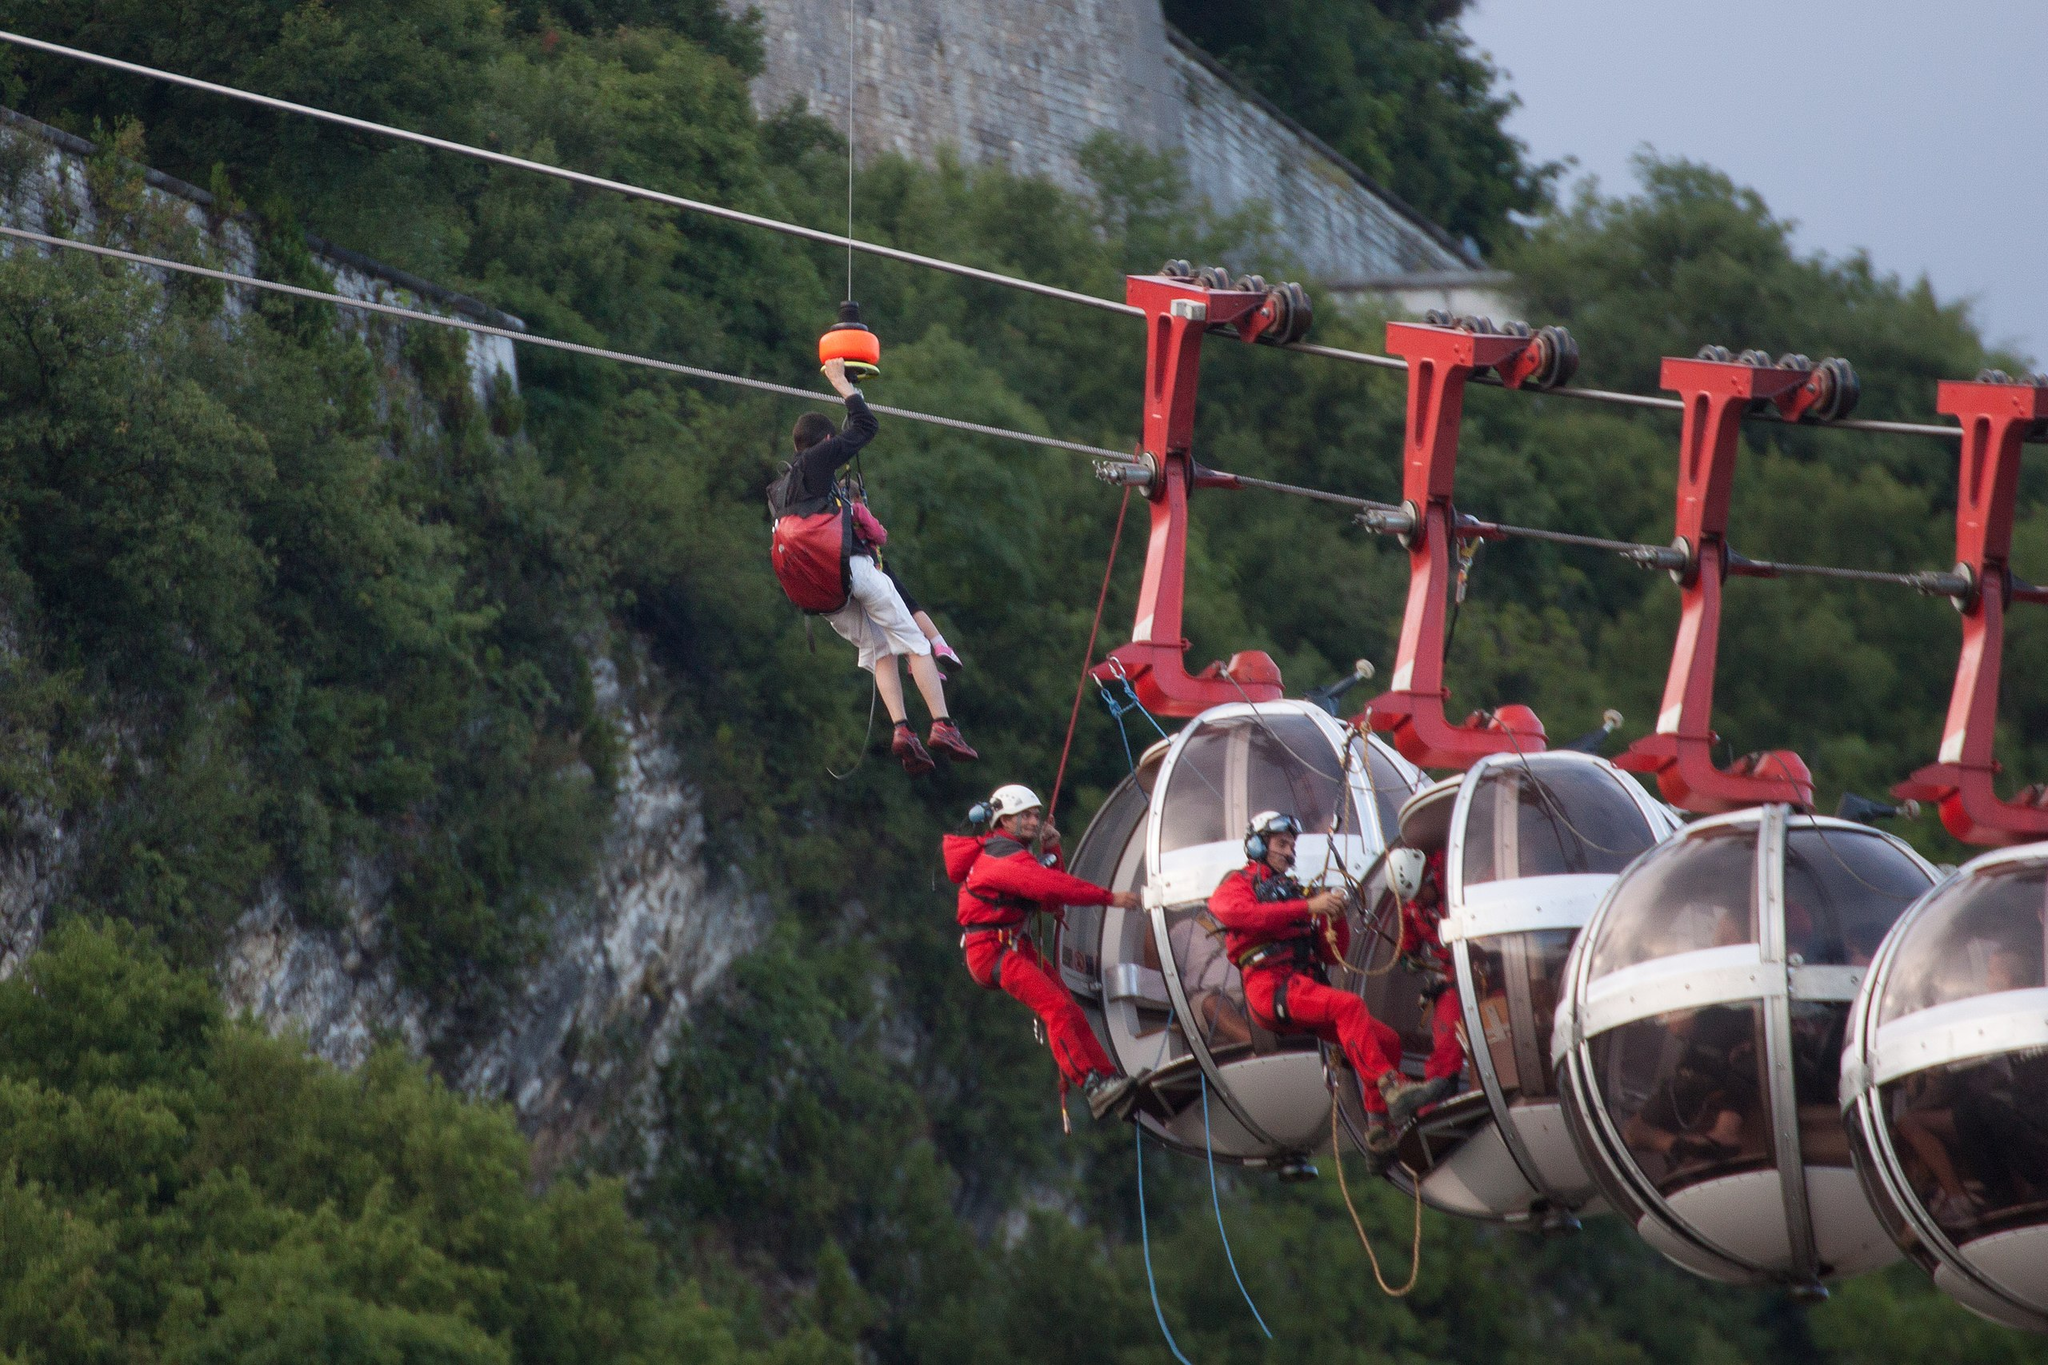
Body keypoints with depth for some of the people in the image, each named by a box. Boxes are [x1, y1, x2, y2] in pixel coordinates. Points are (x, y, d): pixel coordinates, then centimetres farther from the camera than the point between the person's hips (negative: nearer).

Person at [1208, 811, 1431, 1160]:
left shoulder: (1294, 892, 30)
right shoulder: (1236, 884, 13)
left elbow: (1333, 954, 22)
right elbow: (1247, 915, -13)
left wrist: (1337, 918, 2)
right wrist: (1308, 907, -18)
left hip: (1307, 987, 7)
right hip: (1269, 986, -7)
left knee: (1387, 1040, -8)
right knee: (1348, 1006, -33)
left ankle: (1379, 1135, -7)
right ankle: (1391, 1089, -43)